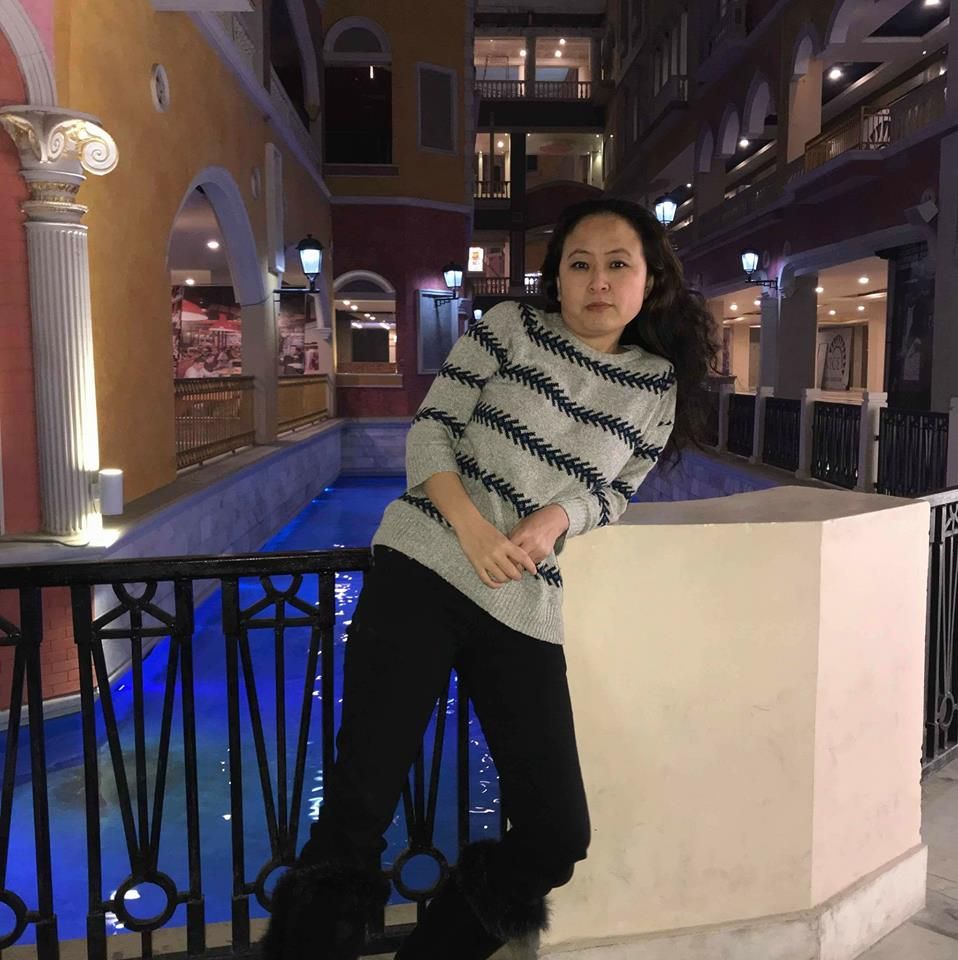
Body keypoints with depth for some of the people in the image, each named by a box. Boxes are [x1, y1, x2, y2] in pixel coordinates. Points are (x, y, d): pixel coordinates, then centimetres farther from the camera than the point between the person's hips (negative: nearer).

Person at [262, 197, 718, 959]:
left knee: (559, 837, 5)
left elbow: (613, 494, 12)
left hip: (526, 615, 3)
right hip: (421, 571, -3)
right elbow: (429, 430, -1)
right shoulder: (509, 326, 4)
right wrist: (471, 526, -18)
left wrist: (555, 517, -11)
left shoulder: (657, 386, 10)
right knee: (359, 802, -5)